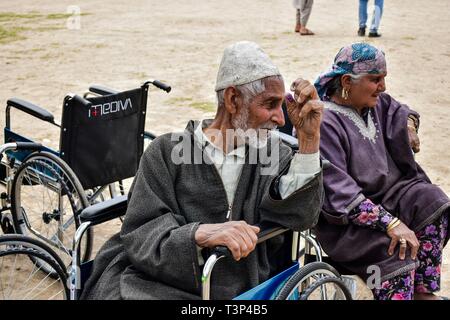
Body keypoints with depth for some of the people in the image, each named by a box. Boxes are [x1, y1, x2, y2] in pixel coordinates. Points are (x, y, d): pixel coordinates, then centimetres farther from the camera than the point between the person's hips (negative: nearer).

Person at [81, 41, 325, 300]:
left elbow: (299, 216, -7)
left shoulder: (276, 155, 10)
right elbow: (140, 237, -7)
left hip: (237, 293, 2)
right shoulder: (166, 153, 2)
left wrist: (310, 138, -14)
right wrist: (201, 233, -25)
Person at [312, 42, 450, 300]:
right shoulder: (324, 123, -21)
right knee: (398, 250, -30)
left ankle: (422, 290, -7)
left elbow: (400, 111, 30)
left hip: (384, 194, 8)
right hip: (345, 218, -8)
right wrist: (390, 223, -32)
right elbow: (339, 191, -27)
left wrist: (409, 126, 4)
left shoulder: (375, 103, 5)